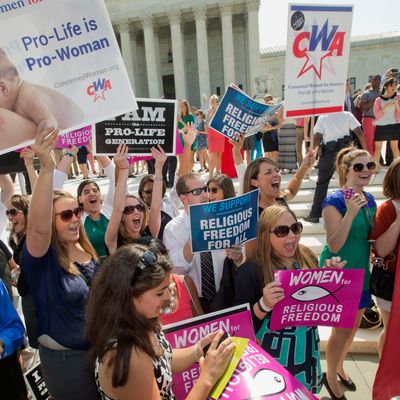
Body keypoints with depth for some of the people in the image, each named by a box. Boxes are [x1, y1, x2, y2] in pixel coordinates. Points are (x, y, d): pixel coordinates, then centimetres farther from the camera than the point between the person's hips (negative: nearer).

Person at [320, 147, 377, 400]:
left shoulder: (369, 199, 4)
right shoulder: (335, 201, -20)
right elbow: (334, 246, -25)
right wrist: (350, 213, -33)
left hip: (360, 270, 8)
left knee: (354, 325, 21)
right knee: (342, 328, 5)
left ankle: (339, 367, 45)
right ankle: (331, 377, 30)